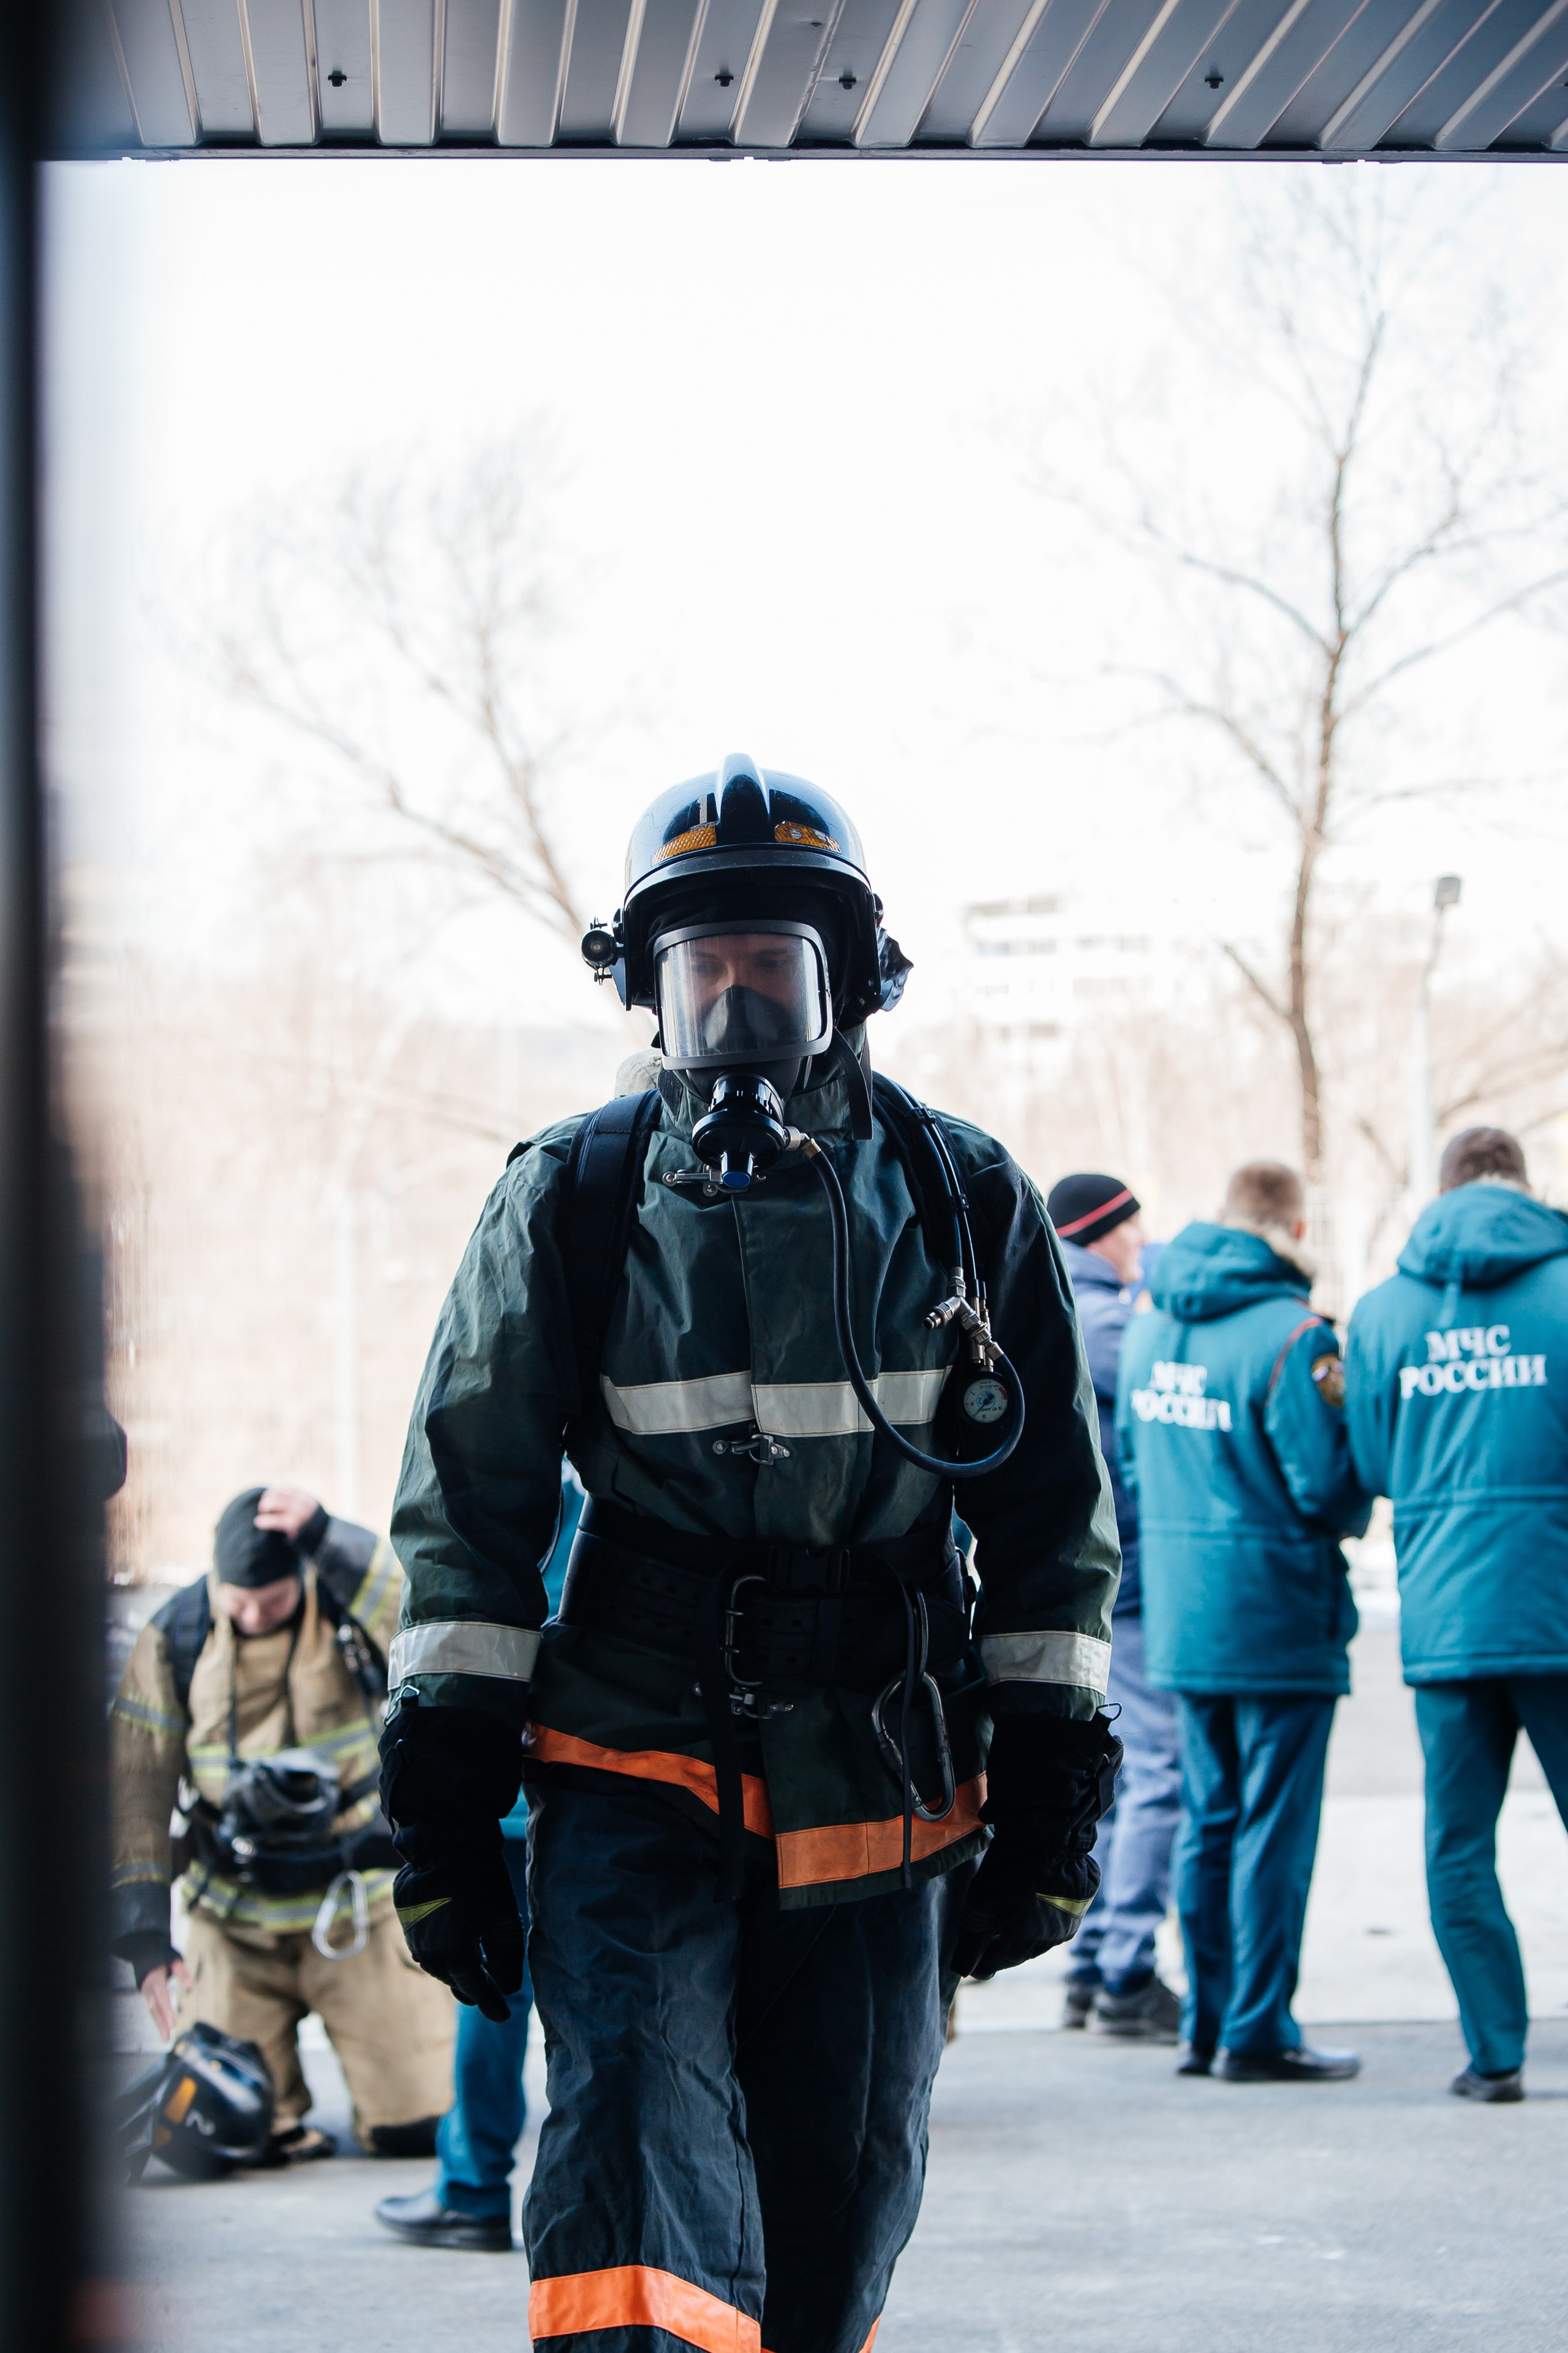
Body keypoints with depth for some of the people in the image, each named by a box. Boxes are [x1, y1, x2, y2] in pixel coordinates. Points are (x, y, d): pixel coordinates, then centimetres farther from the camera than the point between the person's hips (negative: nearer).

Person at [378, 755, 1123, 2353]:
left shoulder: (967, 1203, 5)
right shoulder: (571, 1201, 1)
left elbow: (1055, 1516, 10)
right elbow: (467, 1503, 4)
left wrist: (1053, 1785, 6)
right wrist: (440, 1791, -1)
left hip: (882, 1792, 2)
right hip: (639, 1760, -2)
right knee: (634, 2160, -21)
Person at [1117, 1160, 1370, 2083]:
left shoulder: (1151, 1326, 9)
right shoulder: (1290, 1334, -16)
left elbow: (1130, 1458, 17)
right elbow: (1330, 1491, -17)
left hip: (1180, 1617, 7)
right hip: (1276, 1617, -7)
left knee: (1209, 1820, 14)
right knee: (1274, 1827, -1)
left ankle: (1208, 2022, 18)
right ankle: (1258, 2032, 1)